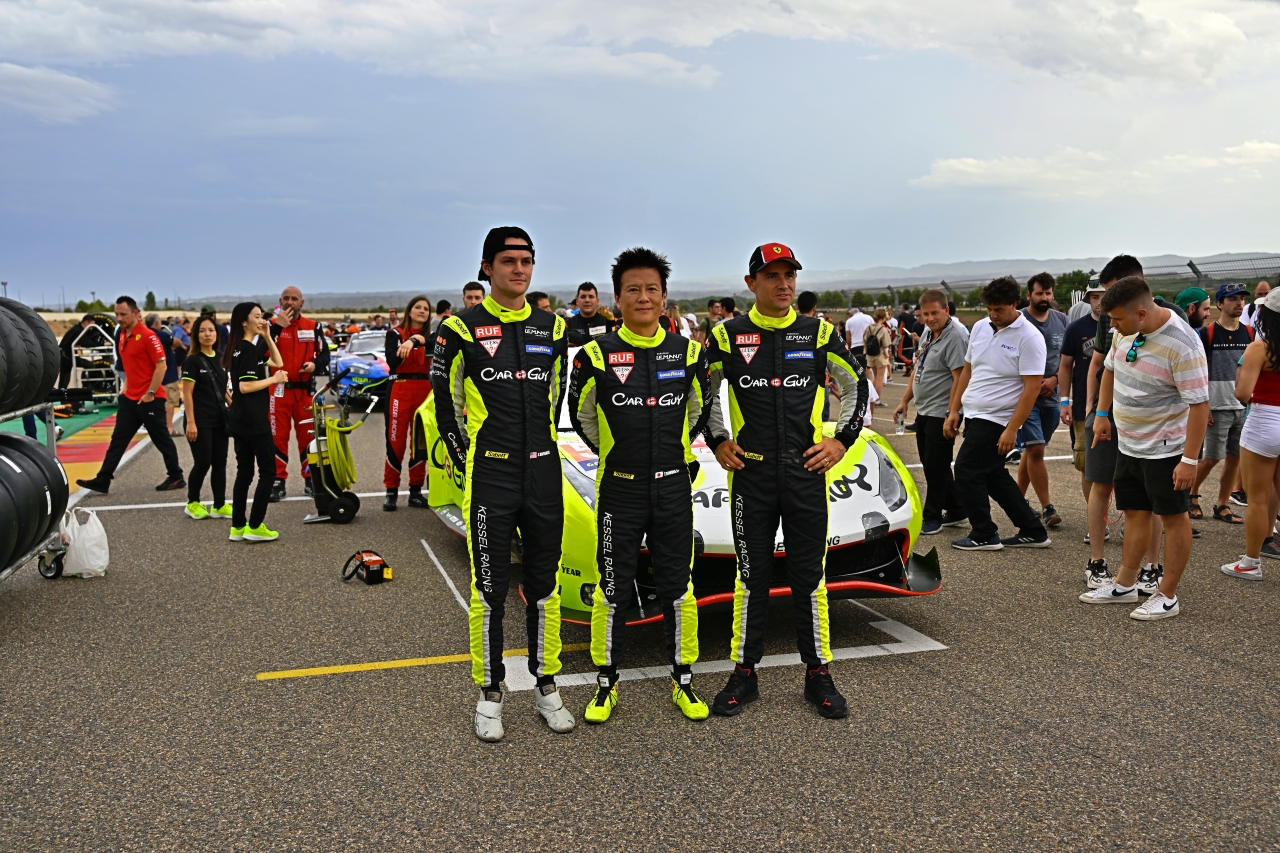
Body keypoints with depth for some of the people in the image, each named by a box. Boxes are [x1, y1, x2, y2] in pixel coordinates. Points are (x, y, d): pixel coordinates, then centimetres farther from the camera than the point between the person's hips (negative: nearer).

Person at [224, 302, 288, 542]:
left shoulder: (242, 348, 14)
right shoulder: (248, 350, -15)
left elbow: (278, 363, 17)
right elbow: (245, 387, -22)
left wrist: (267, 336, 8)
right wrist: (274, 379, -12)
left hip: (240, 420, 10)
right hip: (254, 420, -10)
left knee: (244, 472, 11)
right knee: (267, 471, -2)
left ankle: (238, 527, 14)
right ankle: (255, 527, -2)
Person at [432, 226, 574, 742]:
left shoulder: (552, 328, 8)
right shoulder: (462, 330, -3)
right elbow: (445, 404, 2)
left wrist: (541, 448, 12)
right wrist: (467, 461, 0)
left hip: (544, 476, 4)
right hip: (489, 480, -3)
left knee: (544, 584, 11)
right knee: (489, 589, 4)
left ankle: (546, 686, 25)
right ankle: (489, 694, 18)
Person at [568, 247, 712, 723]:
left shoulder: (688, 352, 3)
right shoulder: (597, 354, -4)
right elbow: (581, 414, 8)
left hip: (674, 488, 2)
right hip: (619, 490, -2)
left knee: (678, 586, 9)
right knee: (613, 590, 6)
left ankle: (683, 681, 22)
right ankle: (606, 684, 20)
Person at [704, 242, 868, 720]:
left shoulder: (819, 334, 3)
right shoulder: (728, 336, 1)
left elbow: (856, 386, 14)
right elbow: (704, 392, 15)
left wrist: (843, 440, 4)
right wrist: (717, 442, 5)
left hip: (808, 471, 1)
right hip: (750, 473, 0)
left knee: (810, 576, 7)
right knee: (751, 575, 7)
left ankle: (818, 675, 19)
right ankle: (744, 673, 18)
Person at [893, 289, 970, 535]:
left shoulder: (955, 336, -17)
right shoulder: (927, 332, 13)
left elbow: (960, 379, -22)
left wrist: (952, 415, -25)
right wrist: (904, 401, 19)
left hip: (941, 413, -10)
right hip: (923, 411, 10)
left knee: (936, 468, -2)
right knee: (931, 466, 15)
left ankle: (932, 517, 9)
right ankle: (957, 511, 25)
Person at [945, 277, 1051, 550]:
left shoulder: (1028, 338, -14)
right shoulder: (980, 328, 8)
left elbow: (1032, 387, -17)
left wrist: (1012, 429, -21)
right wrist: (954, 411, 11)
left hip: (997, 419, -8)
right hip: (974, 415, 8)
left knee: (967, 471, -5)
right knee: (994, 475, 13)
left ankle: (984, 535, 9)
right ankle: (1033, 532, 24)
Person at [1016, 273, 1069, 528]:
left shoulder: (1061, 320, 8)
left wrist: (1054, 379, -5)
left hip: (1051, 396, 5)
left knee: (1032, 450, 13)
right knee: (1036, 450, -11)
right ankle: (1047, 508, -6)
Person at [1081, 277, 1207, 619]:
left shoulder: (1182, 345, -25)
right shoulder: (1127, 330, -2)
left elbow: (1199, 404, -24)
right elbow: (1111, 369, 17)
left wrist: (1190, 460, -24)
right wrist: (1102, 414, 14)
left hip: (1166, 449, -8)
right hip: (1129, 443, 8)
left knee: (1173, 517, 5)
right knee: (1135, 513, 16)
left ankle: (1167, 596, 14)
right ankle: (1124, 585, 27)